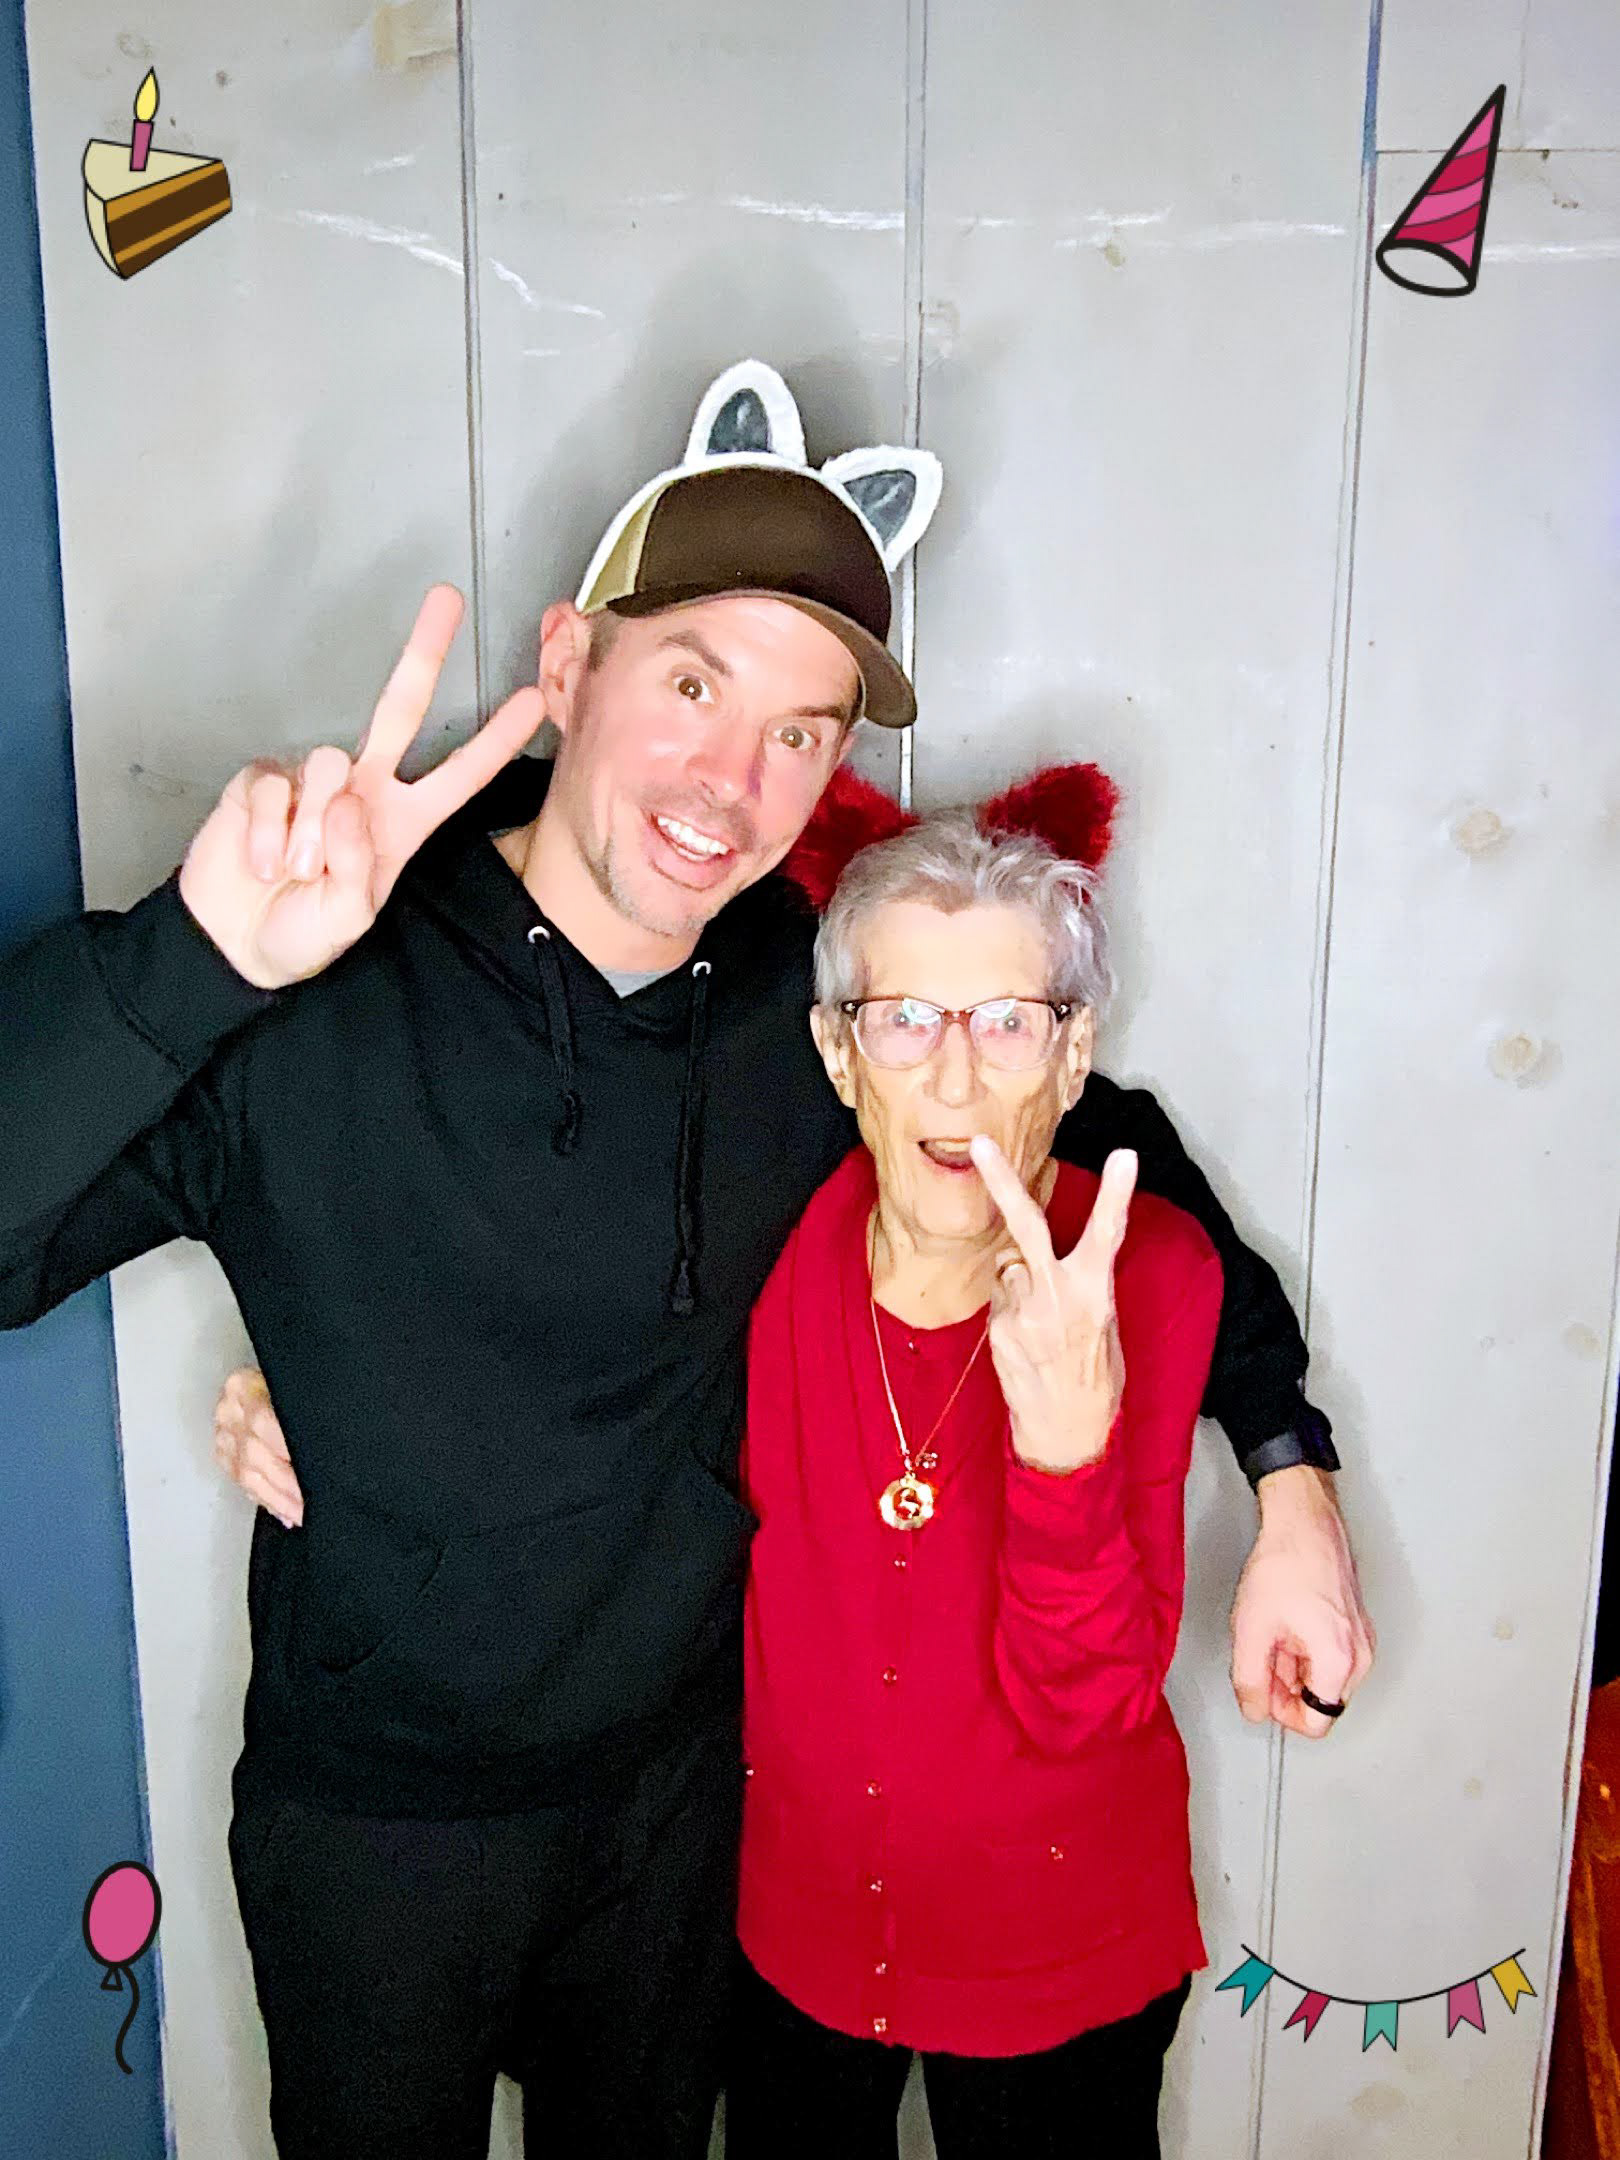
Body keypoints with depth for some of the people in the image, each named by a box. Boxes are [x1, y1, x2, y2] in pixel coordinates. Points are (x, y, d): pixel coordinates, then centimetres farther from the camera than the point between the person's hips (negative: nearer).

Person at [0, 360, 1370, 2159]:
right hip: (379, 1825, -3)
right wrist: (197, 952, -47)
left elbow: (1111, 1142, 2)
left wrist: (1289, 1472, -4)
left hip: (683, 1791, 4)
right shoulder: (311, 1002, -24)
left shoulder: (816, 1000, -11)